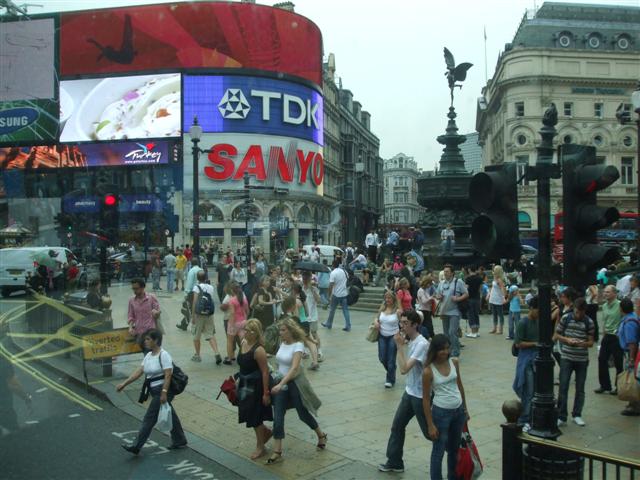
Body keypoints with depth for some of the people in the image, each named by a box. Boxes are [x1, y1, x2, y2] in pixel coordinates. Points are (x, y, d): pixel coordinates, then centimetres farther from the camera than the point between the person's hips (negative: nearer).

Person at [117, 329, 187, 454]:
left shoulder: (163, 355, -16)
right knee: (169, 415, 17)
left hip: (163, 390, -9)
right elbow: (138, 372, 11)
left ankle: (136, 446, 1)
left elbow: (168, 375, -21)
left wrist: (164, 392, -26)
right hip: (155, 391, 9)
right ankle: (179, 441, 28)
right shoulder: (148, 356, 11)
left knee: (149, 418, -5)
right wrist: (124, 384, 5)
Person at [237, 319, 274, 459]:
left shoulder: (258, 350, -24)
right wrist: (239, 379, 19)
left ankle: (260, 447, 25)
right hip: (245, 384, 8)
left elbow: (265, 372, -21)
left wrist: (266, 393, -20)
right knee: (249, 414, 16)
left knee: (255, 416, 5)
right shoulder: (243, 342, 0)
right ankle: (266, 432, 41)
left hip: (256, 386, -8)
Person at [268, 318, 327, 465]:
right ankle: (277, 452, 3)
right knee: (278, 417, -3)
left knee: (303, 415, 10)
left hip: (295, 383, -5)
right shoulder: (282, 343, 1)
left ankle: (321, 435, 36)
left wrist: (281, 384, -38)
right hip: (281, 382, 5)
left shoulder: (298, 345, -19)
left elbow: (294, 368, -29)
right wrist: (278, 383, 15)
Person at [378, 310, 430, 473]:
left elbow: (404, 369, -30)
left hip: (421, 396, -9)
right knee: (397, 426, 14)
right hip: (409, 393, 9)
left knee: (430, 432, 5)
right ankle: (394, 462, 26)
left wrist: (399, 346, -27)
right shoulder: (411, 341, 4)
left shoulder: (421, 344, -25)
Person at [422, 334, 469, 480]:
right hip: (441, 413, -5)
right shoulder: (428, 371, -18)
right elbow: (426, 399, -12)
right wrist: (430, 424, -12)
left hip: (458, 410, 6)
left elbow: (460, 386, 10)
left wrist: (465, 409, 14)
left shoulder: (454, 362, -3)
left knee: (454, 448, 21)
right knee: (438, 451, 5)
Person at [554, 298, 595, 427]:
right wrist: (567, 340, -16)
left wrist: (583, 343, -22)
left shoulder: (589, 322, -4)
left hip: (582, 359, 1)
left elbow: (591, 342, -1)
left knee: (580, 389, 11)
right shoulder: (565, 318, -5)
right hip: (566, 358, -1)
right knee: (563, 387, -1)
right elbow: (556, 335, 2)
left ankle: (577, 415, 25)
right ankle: (561, 416, 6)